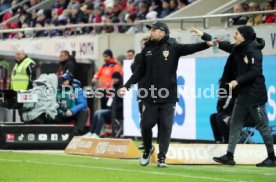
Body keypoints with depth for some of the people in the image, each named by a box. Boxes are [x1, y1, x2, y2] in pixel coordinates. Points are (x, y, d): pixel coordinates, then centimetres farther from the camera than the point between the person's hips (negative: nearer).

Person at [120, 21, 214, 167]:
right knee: (146, 124, 3)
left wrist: (207, 44, -33)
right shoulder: (147, 50, 10)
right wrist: (127, 86, 10)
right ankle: (148, 149, 29)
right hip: (151, 96, 3)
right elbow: (140, 71, 15)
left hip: (168, 96, -3)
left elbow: (190, 48, -16)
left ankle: (162, 157, 6)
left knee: (165, 127, -1)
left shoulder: (173, 47, -1)